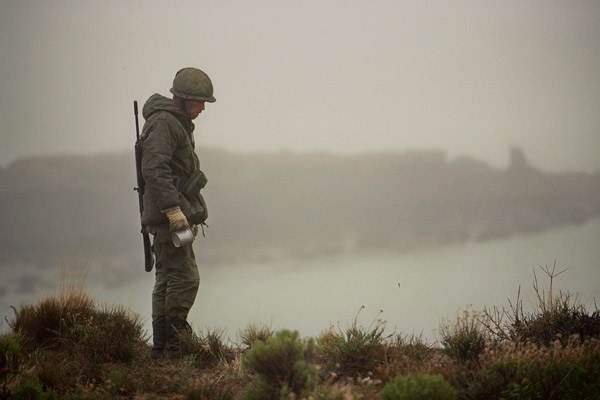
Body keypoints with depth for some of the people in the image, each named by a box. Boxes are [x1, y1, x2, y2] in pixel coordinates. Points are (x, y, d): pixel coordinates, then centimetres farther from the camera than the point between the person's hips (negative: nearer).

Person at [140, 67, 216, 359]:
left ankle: (161, 347, 11)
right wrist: (174, 210, -27)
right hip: (167, 214, -11)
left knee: (167, 279, 10)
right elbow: (154, 170, -23)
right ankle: (172, 344, -10)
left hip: (170, 215, 11)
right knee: (185, 277, -12)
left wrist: (193, 213, 27)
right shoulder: (163, 123, -12)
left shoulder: (178, 124, 21)